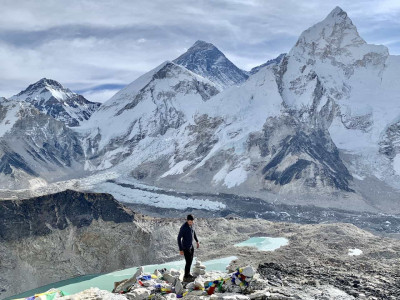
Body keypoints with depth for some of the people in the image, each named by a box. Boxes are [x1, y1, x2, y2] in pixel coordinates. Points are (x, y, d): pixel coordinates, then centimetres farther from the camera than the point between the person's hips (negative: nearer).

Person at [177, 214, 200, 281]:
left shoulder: (191, 225, -1)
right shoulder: (183, 227, -24)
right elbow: (179, 238, -21)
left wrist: (197, 241, 25)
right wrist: (180, 249, -22)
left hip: (191, 246, 8)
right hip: (186, 248, -8)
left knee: (190, 261, 17)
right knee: (188, 262, -4)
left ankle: (188, 274, 32)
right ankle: (186, 277, 9)